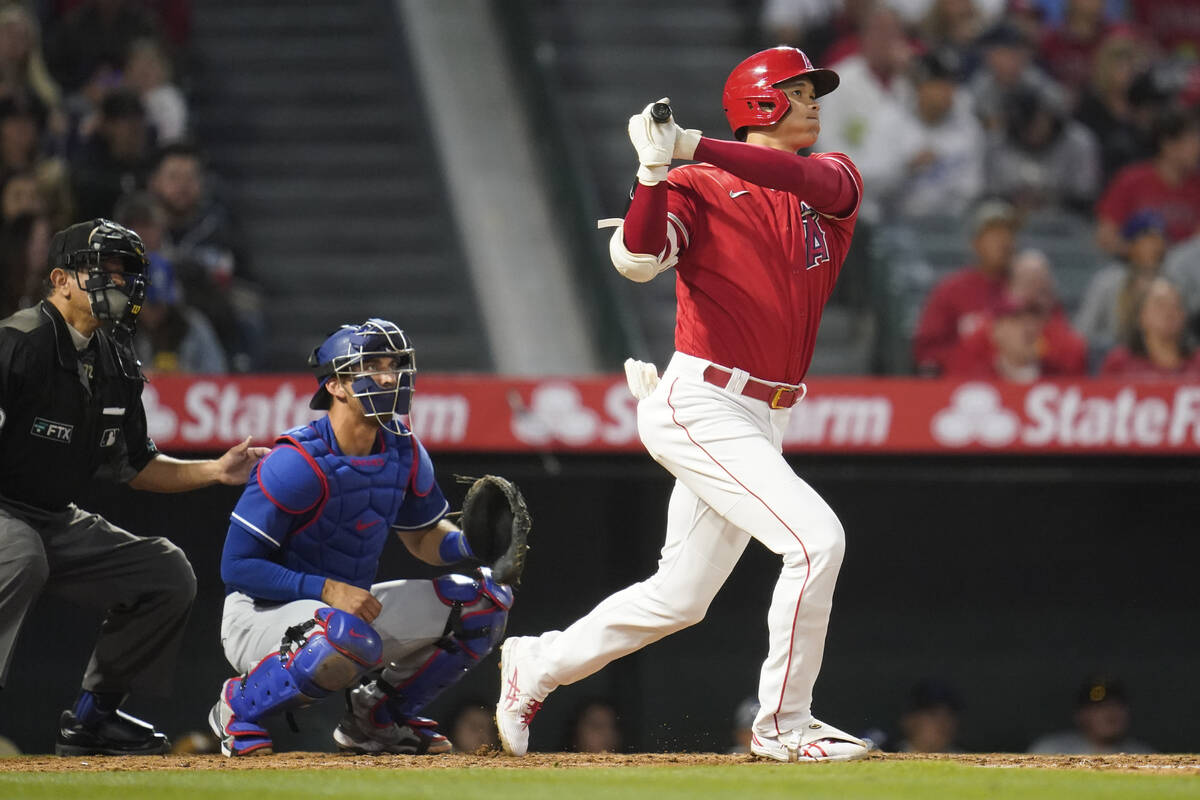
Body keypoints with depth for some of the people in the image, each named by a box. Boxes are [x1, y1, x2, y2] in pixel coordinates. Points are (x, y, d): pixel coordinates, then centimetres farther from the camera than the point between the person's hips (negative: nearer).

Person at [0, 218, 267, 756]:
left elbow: (135, 467, 18)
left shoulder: (115, 366, 9)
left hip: (58, 522, 9)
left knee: (168, 573, 6)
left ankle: (92, 717, 11)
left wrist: (214, 471, 8)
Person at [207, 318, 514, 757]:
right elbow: (236, 566, -22)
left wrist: (472, 544, -9)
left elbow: (422, 537, 14)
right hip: (262, 612, -7)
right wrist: (328, 590, -31)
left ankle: (378, 715, 11)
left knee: (484, 599, -2)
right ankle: (241, 705, -11)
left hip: (352, 605, 7)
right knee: (351, 638, -40)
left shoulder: (404, 453, -1)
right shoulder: (297, 462, -23)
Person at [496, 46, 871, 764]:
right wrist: (656, 171, -35)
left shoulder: (836, 181, 8)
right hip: (701, 409, -7)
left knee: (678, 599, 12)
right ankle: (783, 724, -8)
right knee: (815, 538, -19)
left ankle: (538, 664, 30)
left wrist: (692, 147, -25)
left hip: (763, 421, 7)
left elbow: (814, 180, -16)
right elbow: (637, 259, -22)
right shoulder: (699, 190, -5)